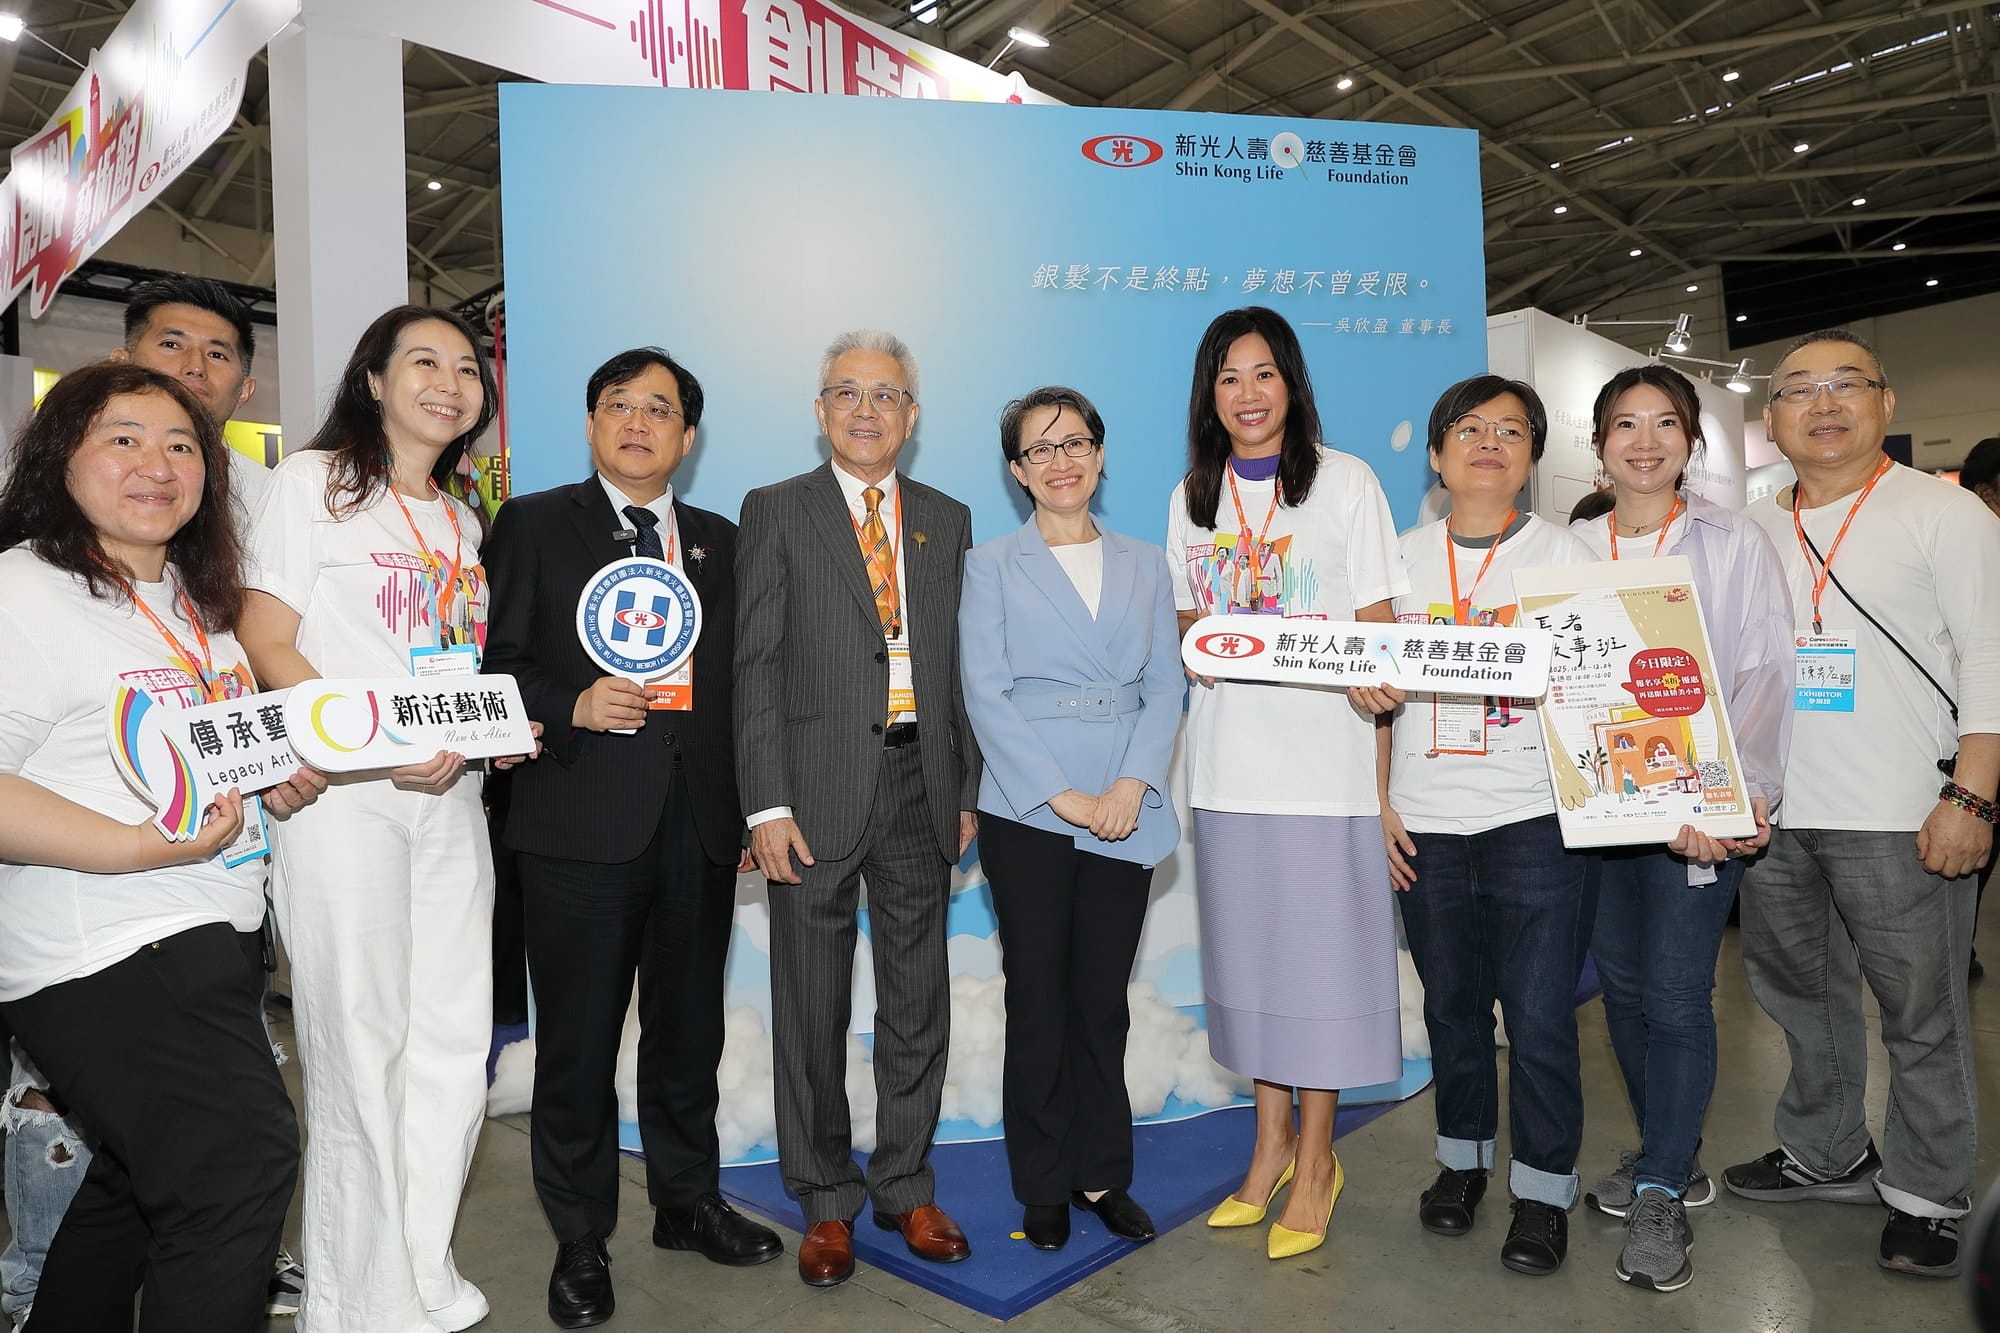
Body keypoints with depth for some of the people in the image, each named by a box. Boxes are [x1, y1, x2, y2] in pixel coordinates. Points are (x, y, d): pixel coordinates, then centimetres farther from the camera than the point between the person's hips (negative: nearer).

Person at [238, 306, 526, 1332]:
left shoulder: (461, 519, 18)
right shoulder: (313, 480, 0)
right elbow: (269, 645, -7)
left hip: (450, 795, 6)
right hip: (340, 797, -6)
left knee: (453, 1042, 8)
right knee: (359, 1045, -2)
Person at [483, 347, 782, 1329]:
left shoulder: (719, 541, 14)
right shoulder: (533, 525, 5)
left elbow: (736, 677, 13)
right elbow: (495, 661, -1)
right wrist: (570, 707, -18)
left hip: (699, 822, 4)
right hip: (581, 819, -3)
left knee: (689, 1025, 15)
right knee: (578, 1038, 6)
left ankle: (688, 1201, 34)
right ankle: (580, 1239, 25)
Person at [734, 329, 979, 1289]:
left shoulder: (947, 519, 12)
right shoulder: (776, 513, 2)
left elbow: (962, 663, 11)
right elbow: (755, 666, -5)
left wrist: (969, 790, 6)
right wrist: (766, 804, -12)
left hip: (921, 784, 3)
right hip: (820, 789, -3)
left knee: (918, 1002, 12)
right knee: (813, 1010, 8)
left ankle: (905, 1187, 30)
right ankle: (826, 1201, 26)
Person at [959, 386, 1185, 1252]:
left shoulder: (1144, 565, 12)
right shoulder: (992, 565, 4)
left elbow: (1166, 685, 5)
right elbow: (986, 695, -5)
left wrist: (1134, 784, -11)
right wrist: (1062, 797, -13)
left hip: (1126, 813, 2)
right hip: (1027, 813, -2)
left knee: (1103, 1001, 10)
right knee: (1038, 1002, 6)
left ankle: (1102, 1174, 26)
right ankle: (1044, 1185, 22)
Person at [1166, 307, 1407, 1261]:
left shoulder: (1346, 480, 2)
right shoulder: (1190, 498, 12)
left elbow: (1377, 628, 0)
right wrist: (1201, 645, -5)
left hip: (1323, 755, -3)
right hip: (1227, 759, 4)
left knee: (1319, 948, 1)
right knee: (1246, 947, 9)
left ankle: (1315, 1157, 18)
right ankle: (1271, 1144, 25)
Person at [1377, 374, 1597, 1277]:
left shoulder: (1565, 557, 4)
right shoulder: (1402, 558, 9)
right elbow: (1376, 691, 11)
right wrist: (1381, 801, 5)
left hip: (1536, 819, -2)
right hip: (1425, 822, 2)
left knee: (1539, 1015, -1)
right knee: (1451, 1003, 12)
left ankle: (1543, 1191, 17)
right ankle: (1461, 1159, 31)